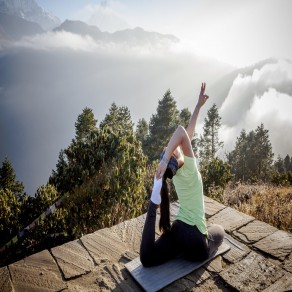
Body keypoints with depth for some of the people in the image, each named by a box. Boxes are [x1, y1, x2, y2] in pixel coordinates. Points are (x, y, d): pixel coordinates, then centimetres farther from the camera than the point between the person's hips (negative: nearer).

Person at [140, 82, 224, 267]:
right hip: (194, 239, -4)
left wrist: (199, 105, 9)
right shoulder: (189, 169, -16)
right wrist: (165, 160, -40)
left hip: (177, 231, 4)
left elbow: (188, 133, 6)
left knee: (147, 259, -4)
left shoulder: (175, 172, 3)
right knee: (219, 230, 30)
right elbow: (182, 131, -32)